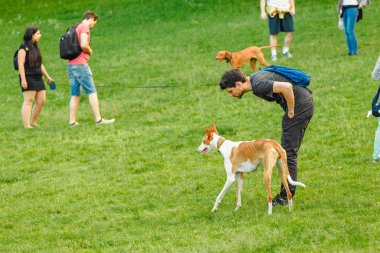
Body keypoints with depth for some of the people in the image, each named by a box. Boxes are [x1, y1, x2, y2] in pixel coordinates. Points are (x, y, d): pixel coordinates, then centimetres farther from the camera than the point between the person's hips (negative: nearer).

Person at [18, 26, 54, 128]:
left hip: (38, 78, 8)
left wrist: (48, 77, 23)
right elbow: (20, 64, -13)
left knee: (41, 101, 5)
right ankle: (26, 125, -11)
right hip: (28, 78, -8)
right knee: (29, 100, -10)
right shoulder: (24, 47, -7)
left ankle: (33, 122, 17)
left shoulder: (35, 47, 18)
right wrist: (23, 79, -20)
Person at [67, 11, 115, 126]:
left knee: (75, 94, 8)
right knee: (92, 92, -5)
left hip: (71, 65, 8)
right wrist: (90, 51, -2)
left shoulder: (75, 28, 20)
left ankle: (72, 121, 4)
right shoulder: (85, 27, -7)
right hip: (80, 64, -8)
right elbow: (83, 45, -21)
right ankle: (98, 119, -6)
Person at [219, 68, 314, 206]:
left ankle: (286, 196, -2)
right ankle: (286, 193, 19)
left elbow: (287, 87, -33)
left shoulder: (258, 85, -22)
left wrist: (291, 112, -18)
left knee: (288, 151, -6)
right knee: (288, 151, 14)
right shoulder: (254, 79, 9)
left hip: (300, 105, -10)